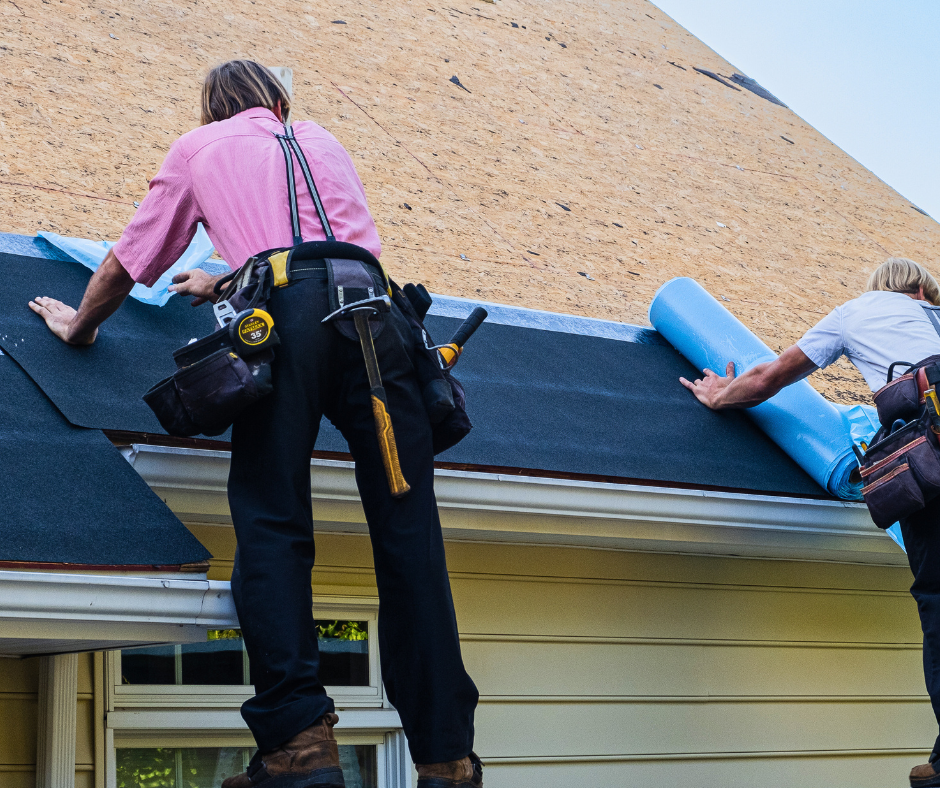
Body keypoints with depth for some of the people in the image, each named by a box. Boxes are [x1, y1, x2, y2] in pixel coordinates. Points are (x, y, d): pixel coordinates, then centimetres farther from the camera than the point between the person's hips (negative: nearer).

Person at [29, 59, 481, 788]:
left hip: (285, 315, -3)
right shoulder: (323, 140, 36)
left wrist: (79, 325, 49)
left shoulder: (198, 147, 26)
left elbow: (131, 263, 32)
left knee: (272, 523, -5)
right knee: (408, 533, -2)